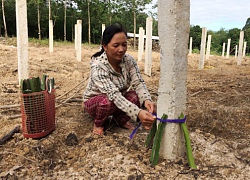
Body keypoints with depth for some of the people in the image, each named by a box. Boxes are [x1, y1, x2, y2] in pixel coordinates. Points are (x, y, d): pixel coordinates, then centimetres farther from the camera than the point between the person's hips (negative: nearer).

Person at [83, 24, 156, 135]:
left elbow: (138, 82, -22)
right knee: (108, 102, -37)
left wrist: (146, 100, -45)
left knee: (136, 97, -26)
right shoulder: (98, 67, -33)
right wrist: (138, 113, -58)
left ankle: (121, 119, 5)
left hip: (118, 98, 4)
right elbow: (113, 95, -44)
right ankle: (98, 124, -3)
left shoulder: (128, 60, -17)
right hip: (94, 101, -4)